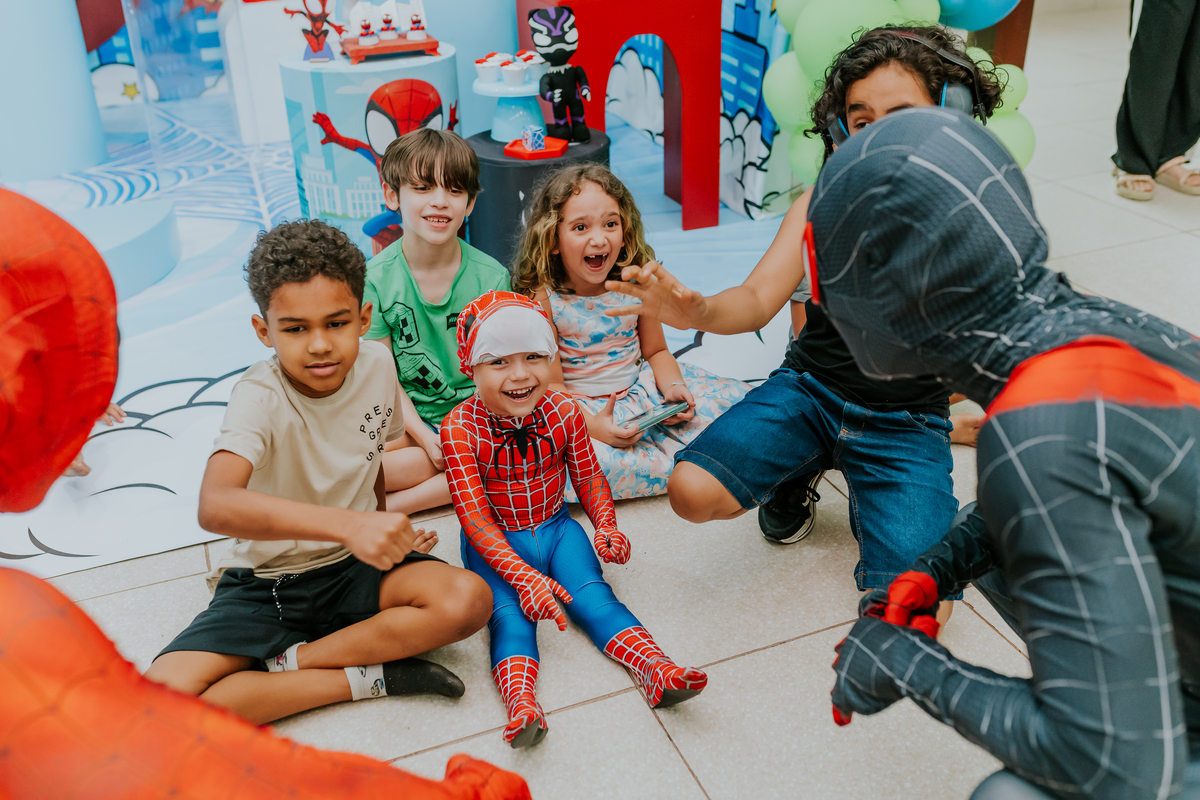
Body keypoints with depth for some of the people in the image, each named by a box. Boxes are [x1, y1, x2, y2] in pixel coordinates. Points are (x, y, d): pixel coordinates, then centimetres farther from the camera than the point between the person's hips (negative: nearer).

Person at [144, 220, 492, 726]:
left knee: (469, 600, -25)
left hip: (354, 569, 3)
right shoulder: (260, 398, -23)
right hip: (265, 582, -3)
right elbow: (216, 506, -43)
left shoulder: (377, 366, -7)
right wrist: (346, 524, -54)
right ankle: (366, 676, -13)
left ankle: (286, 662, -11)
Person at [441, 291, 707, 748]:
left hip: (555, 528, 3)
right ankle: (520, 701, -40)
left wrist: (606, 526, -11)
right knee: (510, 614, -25)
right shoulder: (460, 429, -20)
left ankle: (654, 669, -27)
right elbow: (474, 516, -22)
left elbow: (588, 476, 7)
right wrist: (523, 576, -31)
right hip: (494, 543, -2)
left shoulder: (563, 412, -9)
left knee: (594, 596, -18)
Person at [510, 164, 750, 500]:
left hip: (639, 389, 4)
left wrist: (672, 386, -14)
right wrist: (592, 425, -32)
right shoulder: (543, 297, -17)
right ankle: (678, 467, -18)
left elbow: (656, 351, 7)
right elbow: (551, 386, -17)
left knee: (735, 397, -8)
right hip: (578, 409, -3)